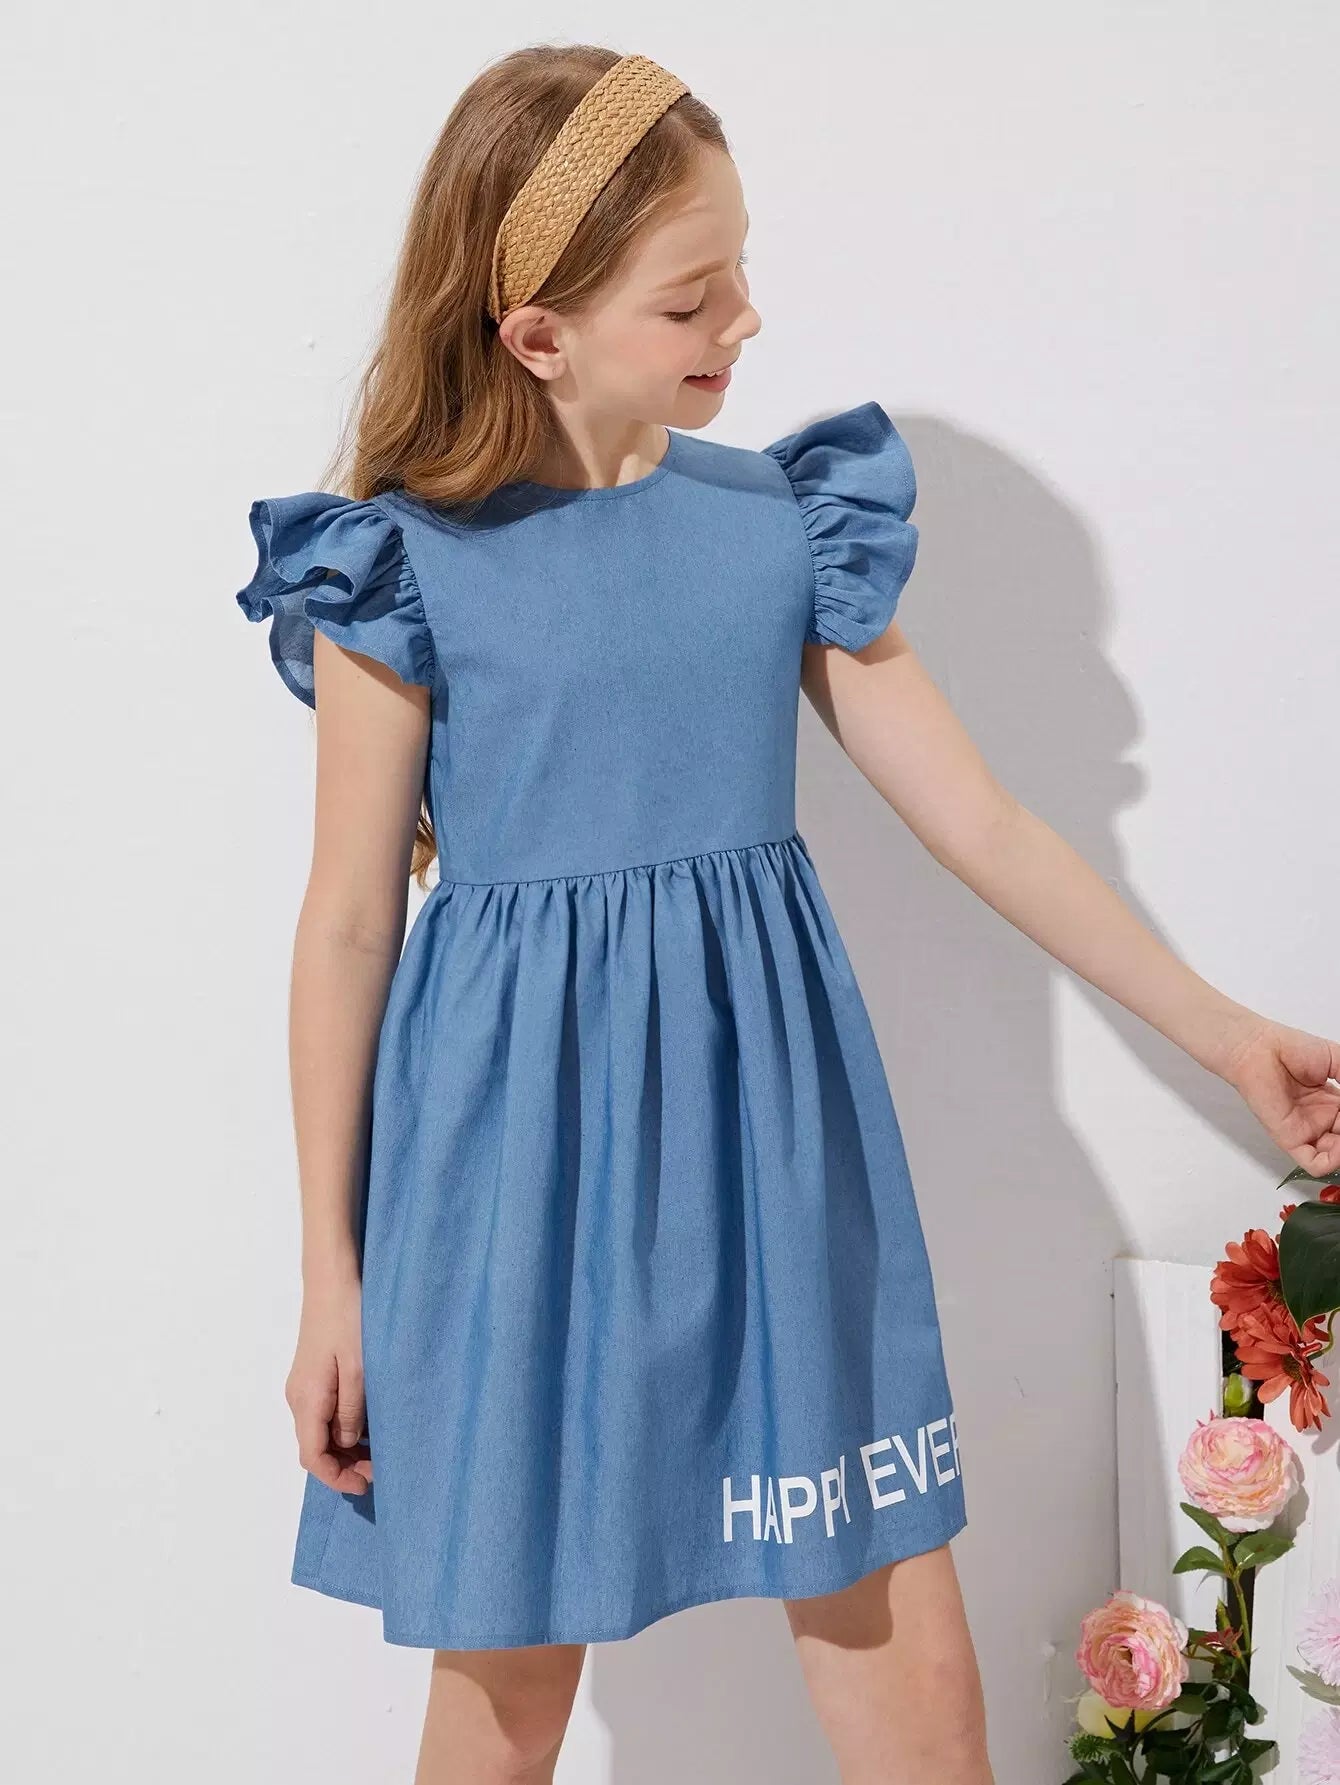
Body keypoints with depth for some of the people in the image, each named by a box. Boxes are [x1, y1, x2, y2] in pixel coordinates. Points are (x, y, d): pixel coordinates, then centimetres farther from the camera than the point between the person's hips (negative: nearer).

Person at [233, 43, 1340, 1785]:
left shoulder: (793, 523, 3)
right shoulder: (406, 564, -6)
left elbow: (982, 822, 7)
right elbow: (349, 923, -2)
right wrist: (333, 1278, 0)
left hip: (768, 1128, 3)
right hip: (523, 1138, -2)